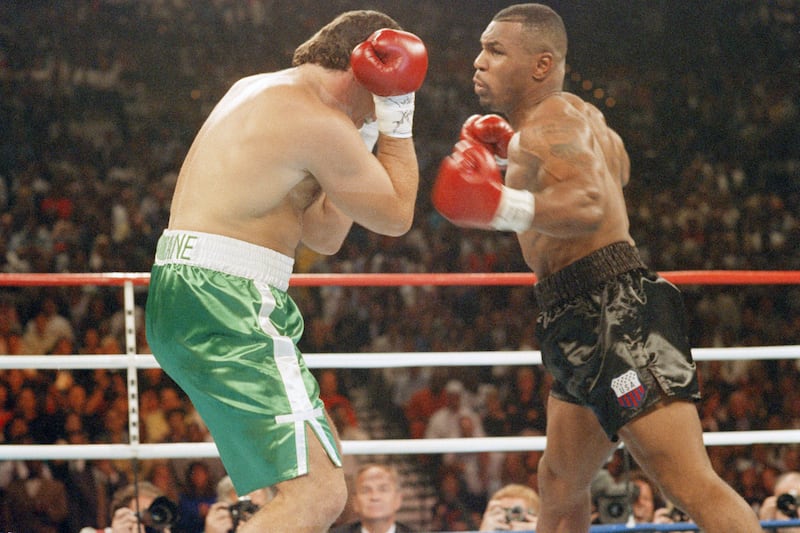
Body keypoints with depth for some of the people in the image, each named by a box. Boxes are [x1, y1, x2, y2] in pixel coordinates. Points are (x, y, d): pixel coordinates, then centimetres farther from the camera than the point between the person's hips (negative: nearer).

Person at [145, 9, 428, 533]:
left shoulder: (258, 92, 20)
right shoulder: (318, 123, -11)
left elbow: (324, 234, 22)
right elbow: (396, 216, 1)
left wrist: (365, 140, 17)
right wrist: (397, 121, 8)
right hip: (228, 307, -10)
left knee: (322, 465, 23)